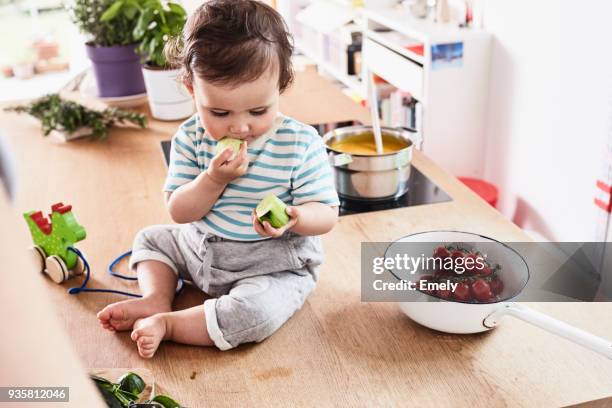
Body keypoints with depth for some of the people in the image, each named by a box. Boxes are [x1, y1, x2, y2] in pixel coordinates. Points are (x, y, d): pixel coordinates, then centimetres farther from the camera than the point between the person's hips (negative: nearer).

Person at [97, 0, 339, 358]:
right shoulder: (192, 137, -9)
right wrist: (214, 179, -28)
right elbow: (179, 211, -9)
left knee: (255, 312, -32)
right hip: (201, 248, 6)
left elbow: (326, 214, -15)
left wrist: (294, 217, -39)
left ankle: (167, 325, -12)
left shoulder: (301, 144, -20)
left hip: (274, 267, -5)